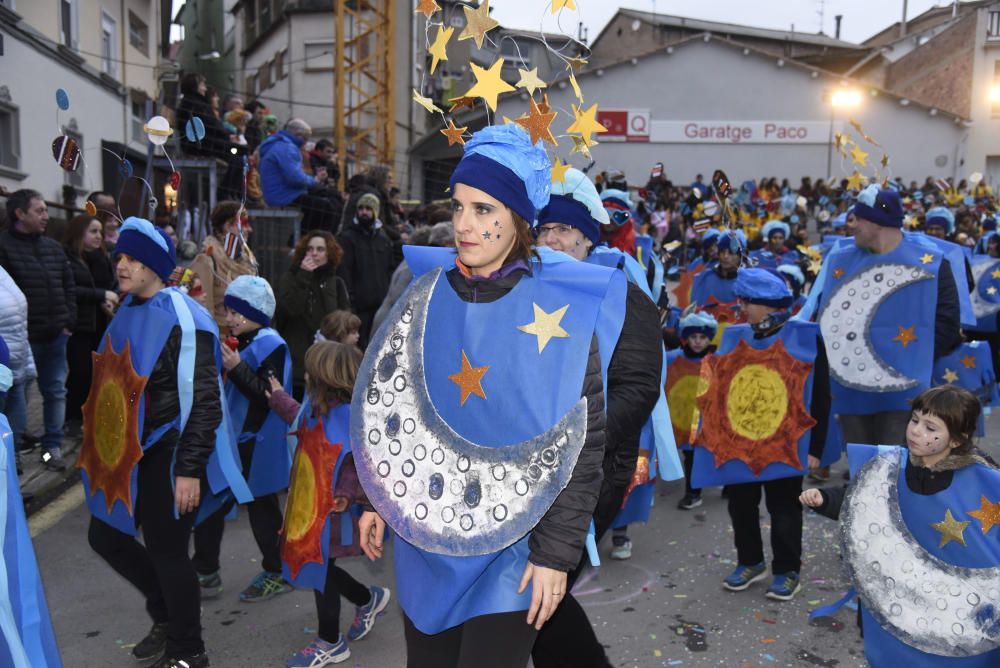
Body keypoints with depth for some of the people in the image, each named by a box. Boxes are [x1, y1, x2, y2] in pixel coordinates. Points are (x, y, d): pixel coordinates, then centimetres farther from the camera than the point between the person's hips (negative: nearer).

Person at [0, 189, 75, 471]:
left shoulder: (53, 247, 10)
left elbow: (68, 286, 15)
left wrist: (68, 321, 6)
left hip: (54, 335, 6)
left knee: (55, 391, 10)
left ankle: (52, 446, 21)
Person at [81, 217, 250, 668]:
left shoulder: (182, 319, -18)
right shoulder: (128, 313, 9)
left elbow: (204, 401, -21)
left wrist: (189, 469, -22)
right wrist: (104, 448, 22)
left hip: (168, 456, -9)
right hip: (128, 453, 9)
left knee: (166, 551, 3)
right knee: (105, 537, 17)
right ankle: (166, 614, 40)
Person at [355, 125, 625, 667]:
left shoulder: (563, 310, -13)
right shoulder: (426, 293, -1)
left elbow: (584, 444, -11)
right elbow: (388, 404, 9)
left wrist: (556, 552, -11)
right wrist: (376, 499, 9)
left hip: (513, 544, -4)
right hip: (424, 535, 4)